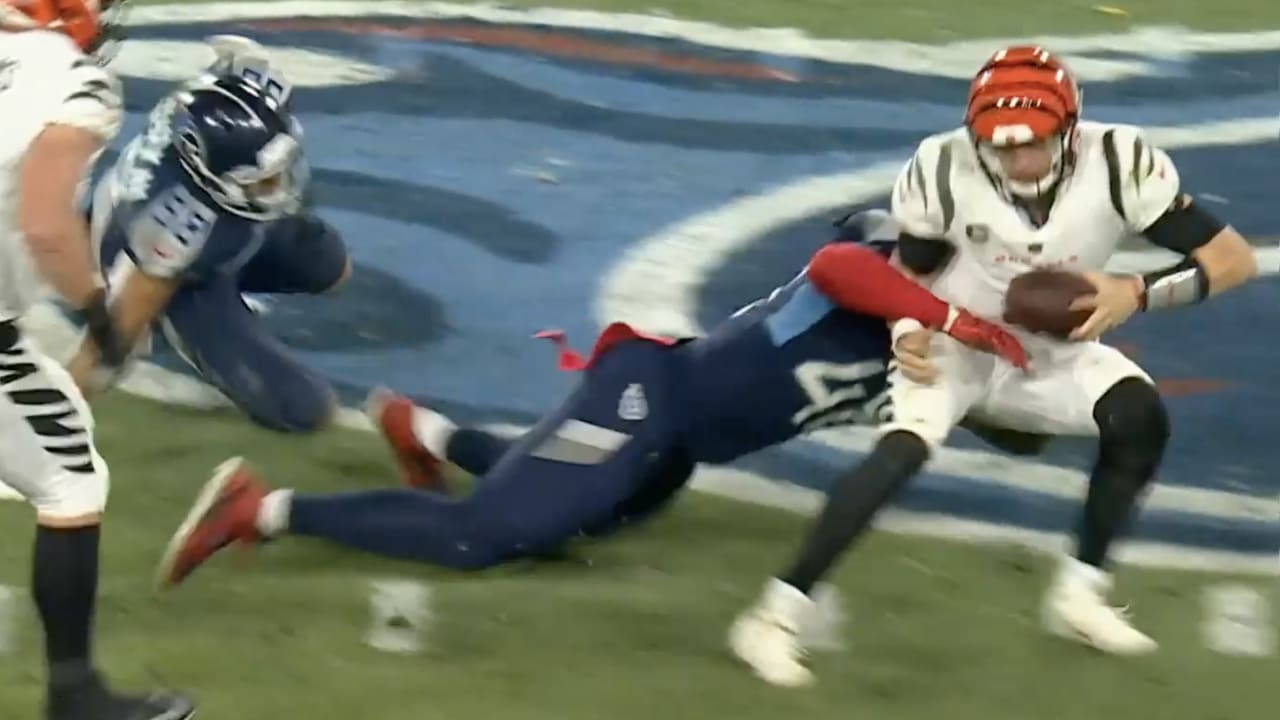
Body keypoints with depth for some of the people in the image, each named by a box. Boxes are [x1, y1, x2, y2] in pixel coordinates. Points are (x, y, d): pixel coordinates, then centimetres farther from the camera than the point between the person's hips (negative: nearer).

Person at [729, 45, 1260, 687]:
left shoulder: (1117, 164, -25)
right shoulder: (944, 169, -22)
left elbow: (1233, 259, -24)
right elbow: (908, 269, -4)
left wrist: (1139, 292, -38)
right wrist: (908, 332, -25)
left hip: (1052, 355, 2)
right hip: (956, 346, -2)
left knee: (1140, 416, -24)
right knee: (900, 450, -28)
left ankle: (1078, 595, -7)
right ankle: (773, 618, -24)